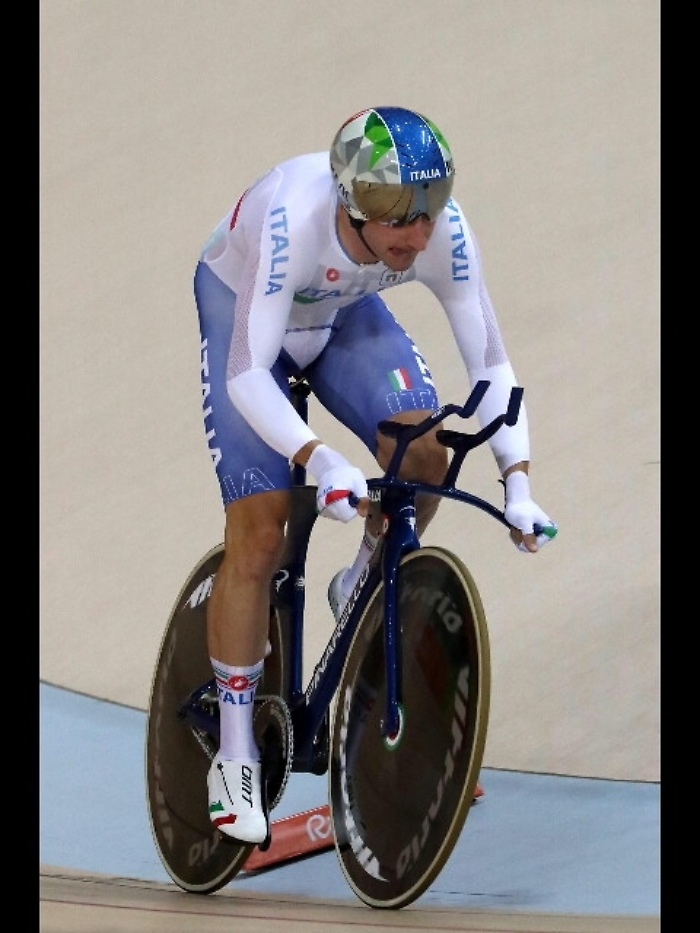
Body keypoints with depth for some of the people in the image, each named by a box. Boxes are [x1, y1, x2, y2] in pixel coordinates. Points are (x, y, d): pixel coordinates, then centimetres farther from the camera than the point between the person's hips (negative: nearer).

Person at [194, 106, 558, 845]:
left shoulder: (443, 230, -30)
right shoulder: (289, 218, -41)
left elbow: (490, 365, -23)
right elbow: (247, 376, -41)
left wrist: (517, 485, -34)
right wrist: (319, 461, -55)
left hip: (344, 314, 4)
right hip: (243, 314, -3)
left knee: (422, 453, -23)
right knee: (258, 534, -12)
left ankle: (362, 595, 8)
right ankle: (234, 757, 0)